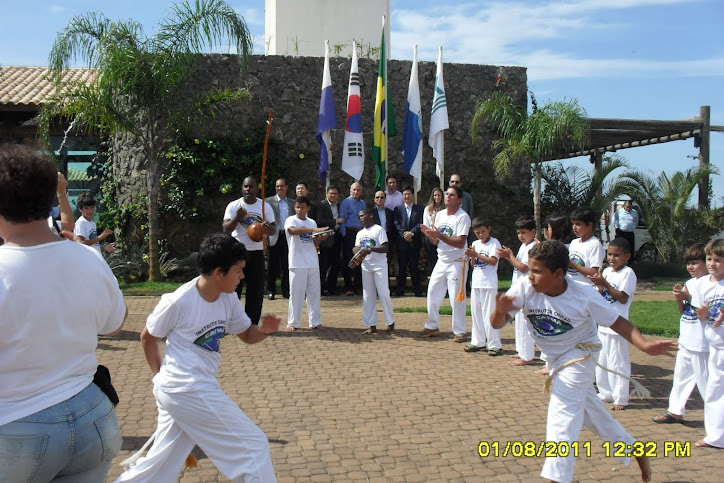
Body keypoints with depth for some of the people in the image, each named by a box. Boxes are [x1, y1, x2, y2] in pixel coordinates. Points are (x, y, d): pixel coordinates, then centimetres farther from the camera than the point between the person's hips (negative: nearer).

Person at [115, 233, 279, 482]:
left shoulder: (229, 300, 1)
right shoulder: (178, 302, -18)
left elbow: (247, 335, 11)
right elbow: (148, 337, -3)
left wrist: (264, 330, -11)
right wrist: (160, 375, 7)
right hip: (190, 392, -8)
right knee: (254, 445, -3)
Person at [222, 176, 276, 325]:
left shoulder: (265, 206, 4)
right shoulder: (233, 206, -1)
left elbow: (274, 231, 3)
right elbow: (226, 230, -7)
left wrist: (268, 228, -21)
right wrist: (237, 218, -25)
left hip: (257, 253, 2)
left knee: (256, 291, 5)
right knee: (233, 289, 1)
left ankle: (252, 325, 15)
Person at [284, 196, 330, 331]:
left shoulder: (312, 222, 14)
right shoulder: (291, 220, -2)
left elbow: (315, 243, 14)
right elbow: (292, 230, -26)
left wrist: (320, 237, -9)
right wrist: (314, 230, -32)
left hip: (313, 263, 5)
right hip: (297, 263, -5)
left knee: (314, 292, 7)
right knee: (297, 293, -2)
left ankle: (315, 321, 15)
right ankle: (293, 323, 7)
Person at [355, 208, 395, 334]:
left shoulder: (378, 229, -5)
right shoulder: (360, 233, 15)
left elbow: (385, 248, -13)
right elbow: (356, 248, 10)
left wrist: (371, 249, -27)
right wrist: (357, 249, -13)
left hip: (379, 265, -6)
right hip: (366, 266, 6)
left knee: (383, 294, -7)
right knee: (368, 296, 6)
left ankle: (390, 323, 6)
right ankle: (372, 325, 11)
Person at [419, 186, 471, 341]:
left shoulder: (463, 217, -12)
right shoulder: (440, 215, 10)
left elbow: (460, 242, -21)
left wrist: (440, 235, -26)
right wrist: (430, 234, -7)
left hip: (457, 262, -7)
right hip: (441, 261, 7)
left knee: (457, 298, -4)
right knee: (432, 293, 8)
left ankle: (459, 331, 6)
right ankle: (432, 327, 20)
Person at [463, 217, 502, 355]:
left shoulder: (494, 243, -4)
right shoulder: (475, 244, 12)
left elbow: (493, 261, -15)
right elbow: (473, 264, 10)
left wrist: (476, 255, -20)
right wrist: (471, 256, -10)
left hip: (489, 284, -6)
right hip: (476, 283, 6)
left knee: (489, 315, -6)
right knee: (476, 314, 10)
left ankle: (495, 345, -1)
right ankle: (478, 342, 20)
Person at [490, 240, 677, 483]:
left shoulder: (584, 295, -28)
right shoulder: (524, 289, -24)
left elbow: (616, 322, -16)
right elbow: (498, 323, -28)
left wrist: (644, 345, -31)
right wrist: (500, 311, -52)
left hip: (578, 358, -5)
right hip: (556, 360, 5)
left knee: (561, 417, -14)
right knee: (590, 411, 21)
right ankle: (635, 450, 43)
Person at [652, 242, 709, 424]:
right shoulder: (689, 283, 10)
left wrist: (688, 297, -22)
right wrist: (679, 298, -5)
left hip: (701, 344, -9)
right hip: (685, 340, 9)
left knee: (704, 379, 0)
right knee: (681, 375, 17)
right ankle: (675, 410, 29)